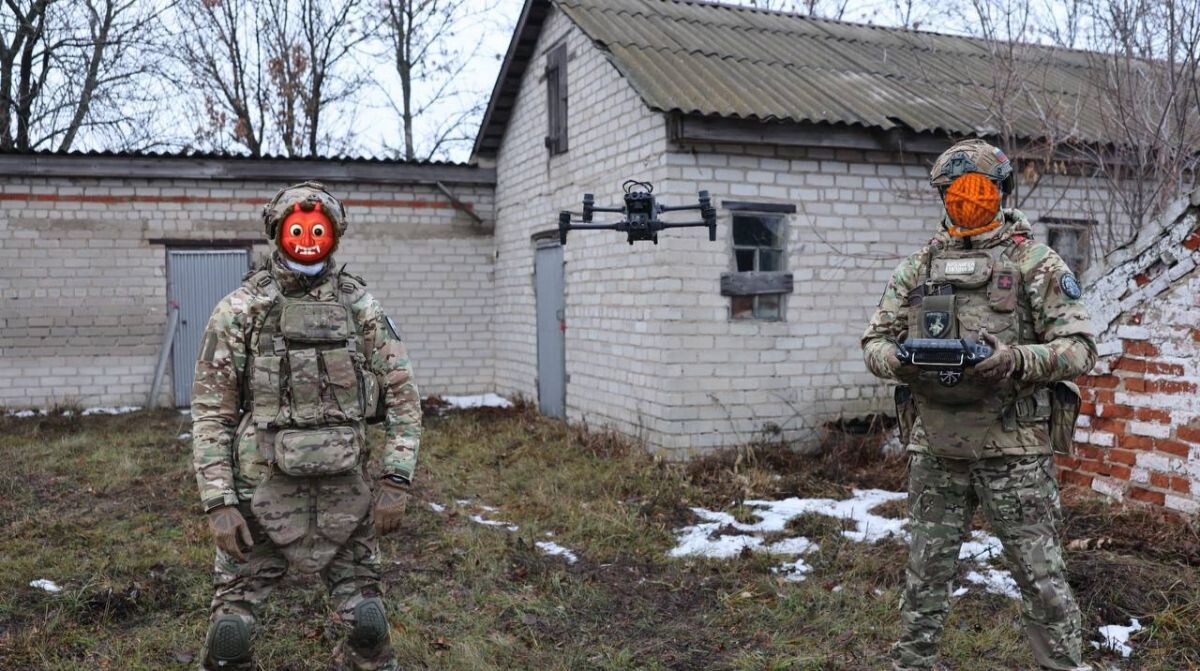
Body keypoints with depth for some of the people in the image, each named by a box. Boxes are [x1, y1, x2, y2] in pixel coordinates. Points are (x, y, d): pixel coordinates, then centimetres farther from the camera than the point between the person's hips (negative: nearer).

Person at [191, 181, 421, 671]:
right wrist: (217, 502, -9)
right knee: (231, 626, 6)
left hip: (344, 492, 1)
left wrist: (396, 480, -6)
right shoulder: (238, 310, -2)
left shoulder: (360, 307, 1)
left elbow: (402, 395, 2)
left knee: (367, 623, 6)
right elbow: (210, 412, -2)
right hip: (262, 491, -1)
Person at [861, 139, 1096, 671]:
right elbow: (874, 341, 8)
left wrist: (1018, 360, -24)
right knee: (926, 573, 13)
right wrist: (896, 359, -15)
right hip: (934, 448, 3)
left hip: (1014, 447, -3)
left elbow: (1079, 348, -5)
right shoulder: (916, 268, 9)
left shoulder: (1035, 263, 0)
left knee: (1041, 577, 7)